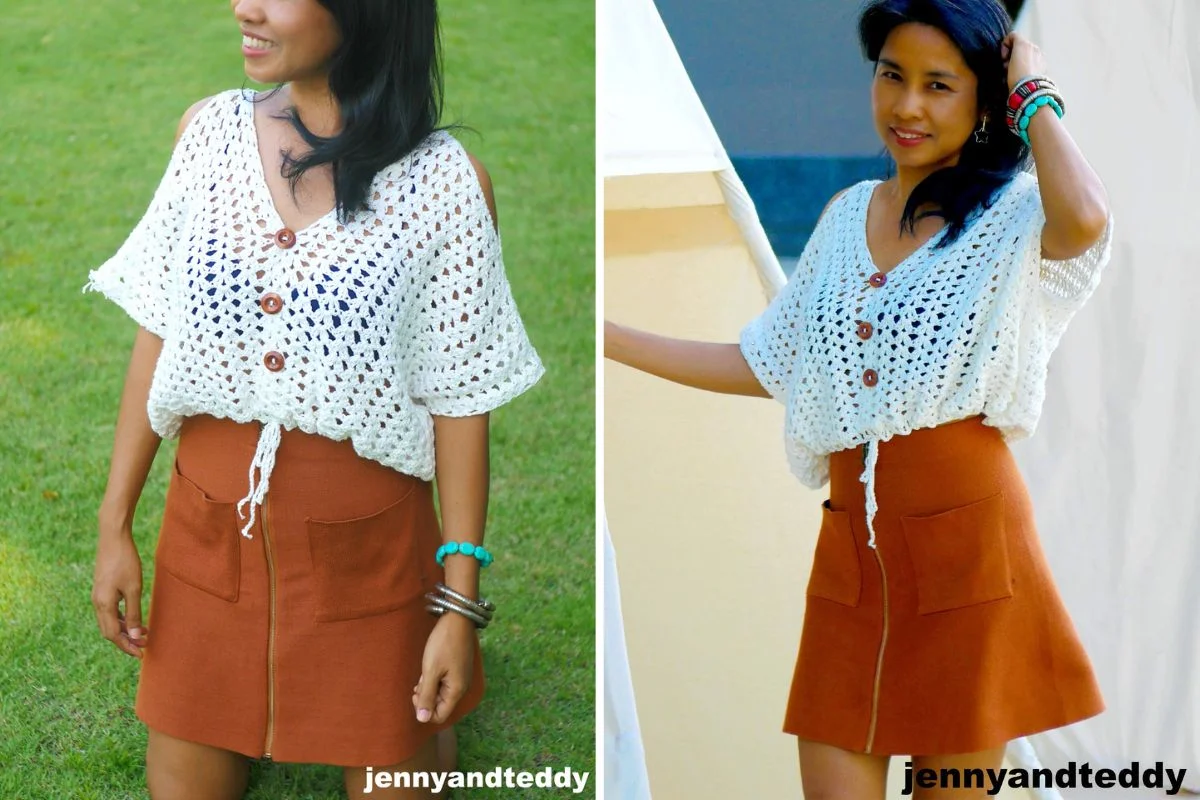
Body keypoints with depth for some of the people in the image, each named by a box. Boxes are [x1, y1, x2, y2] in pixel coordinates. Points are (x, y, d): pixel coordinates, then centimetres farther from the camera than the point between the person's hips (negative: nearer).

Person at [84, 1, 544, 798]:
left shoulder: (446, 183, -14)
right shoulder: (209, 131, -4)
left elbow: (460, 402, -9)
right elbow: (159, 334, 2)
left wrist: (460, 604, -7)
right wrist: (115, 523, 4)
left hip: (365, 542, -3)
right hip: (212, 528, 3)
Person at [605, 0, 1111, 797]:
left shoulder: (1013, 218, -6)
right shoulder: (848, 215, 11)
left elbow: (1086, 219, -31)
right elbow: (762, 366, 16)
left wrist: (1034, 95, -14)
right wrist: (606, 338, 13)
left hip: (967, 538, -4)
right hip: (852, 549, 5)